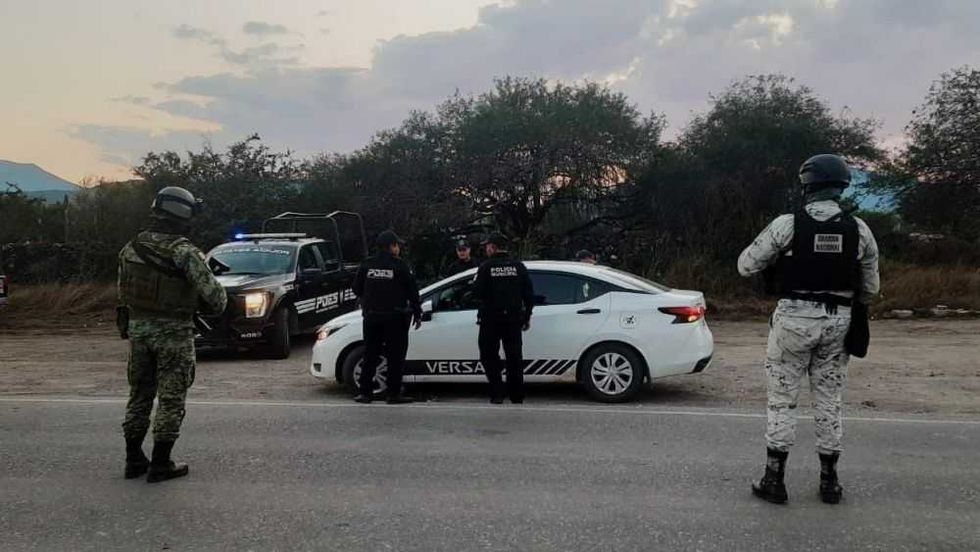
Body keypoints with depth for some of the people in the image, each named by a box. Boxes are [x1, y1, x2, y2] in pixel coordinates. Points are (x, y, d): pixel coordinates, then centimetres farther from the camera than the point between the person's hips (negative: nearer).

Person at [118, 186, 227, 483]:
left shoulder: (130, 248, 3)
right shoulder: (184, 252, -17)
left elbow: (123, 292, 11)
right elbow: (212, 292, -17)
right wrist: (218, 305, 4)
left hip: (138, 328, 6)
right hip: (173, 333, -6)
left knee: (139, 396, 17)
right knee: (171, 400, 4)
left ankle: (134, 460, 24)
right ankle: (160, 464, 9)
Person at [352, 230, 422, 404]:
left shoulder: (366, 265, 4)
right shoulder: (399, 266, -7)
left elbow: (357, 289, 9)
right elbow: (412, 292, -5)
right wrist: (417, 314, 3)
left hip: (371, 317, 4)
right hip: (395, 318, -4)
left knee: (370, 355, 11)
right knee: (395, 356, 2)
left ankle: (364, 392, 12)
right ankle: (394, 394, 3)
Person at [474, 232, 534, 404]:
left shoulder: (486, 266, -7)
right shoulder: (518, 266, 4)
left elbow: (477, 291, -12)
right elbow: (529, 293, 4)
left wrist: (475, 284, 10)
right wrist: (527, 316, 11)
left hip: (491, 319, -3)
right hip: (513, 318, 3)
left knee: (489, 356, 7)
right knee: (514, 357, 10)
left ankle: (497, 394, 0)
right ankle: (517, 396, 12)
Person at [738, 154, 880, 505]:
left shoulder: (787, 225, -11)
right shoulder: (859, 230, 0)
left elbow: (746, 265, -4)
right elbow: (870, 287, 8)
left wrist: (774, 258, 15)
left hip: (794, 318, -3)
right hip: (837, 321, 3)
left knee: (782, 400, 6)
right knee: (829, 401, 14)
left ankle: (774, 480, 9)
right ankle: (829, 481, 22)